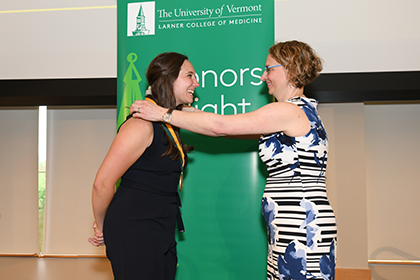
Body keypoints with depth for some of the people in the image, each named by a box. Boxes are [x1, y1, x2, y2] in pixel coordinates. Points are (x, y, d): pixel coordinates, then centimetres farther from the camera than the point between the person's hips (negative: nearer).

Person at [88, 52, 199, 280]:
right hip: (134, 234, -8)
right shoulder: (141, 125, -17)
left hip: (162, 234, 9)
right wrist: (102, 229, -2)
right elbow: (102, 184, -16)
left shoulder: (169, 125, 11)